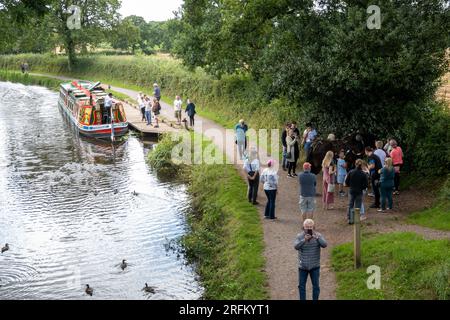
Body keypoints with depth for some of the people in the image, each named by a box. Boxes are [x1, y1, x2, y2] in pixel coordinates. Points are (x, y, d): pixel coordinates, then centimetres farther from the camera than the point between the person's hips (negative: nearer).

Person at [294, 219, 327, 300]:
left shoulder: (318, 235, -6)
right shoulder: (299, 236, -7)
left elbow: (324, 245, -20)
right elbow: (296, 246, -21)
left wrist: (317, 238, -37)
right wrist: (304, 240, -37)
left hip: (315, 266, 0)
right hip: (303, 266, 0)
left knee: (316, 286, 4)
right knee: (301, 286, 7)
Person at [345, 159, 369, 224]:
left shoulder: (351, 172, -8)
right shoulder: (363, 174, -12)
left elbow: (346, 182, -4)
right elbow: (366, 185, -9)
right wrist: (361, 187, 9)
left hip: (351, 191, 2)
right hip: (359, 192, -2)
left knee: (350, 206, 14)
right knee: (357, 206, 7)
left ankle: (350, 219, 14)